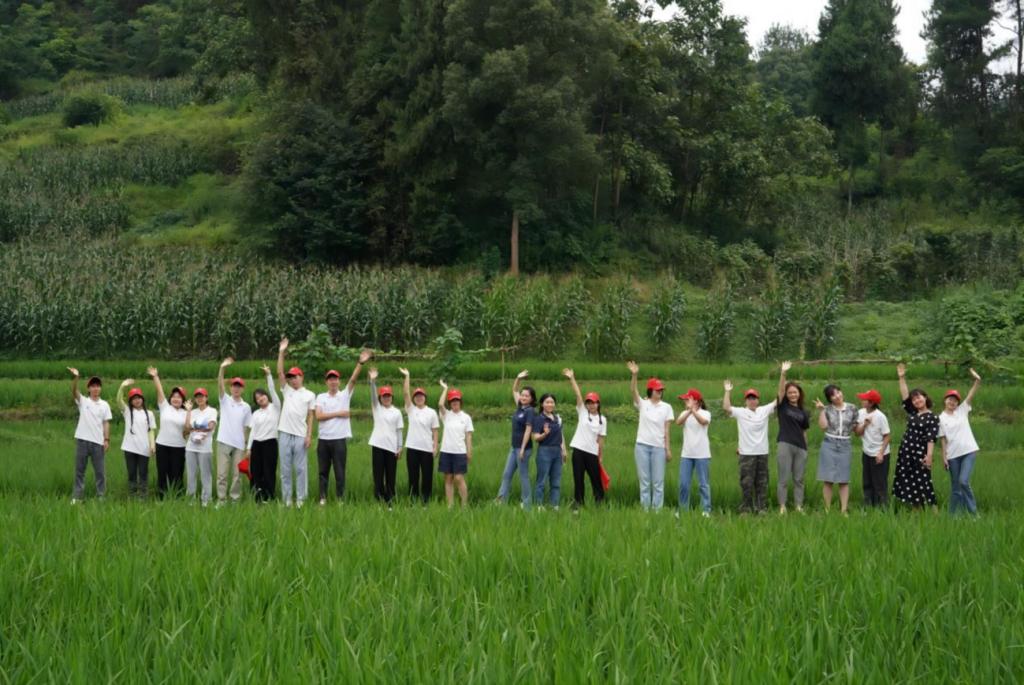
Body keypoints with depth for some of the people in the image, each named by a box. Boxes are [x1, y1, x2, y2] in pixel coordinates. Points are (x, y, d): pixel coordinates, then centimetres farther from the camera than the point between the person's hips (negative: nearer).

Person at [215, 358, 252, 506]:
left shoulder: (246, 407, 9)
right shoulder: (225, 400, 4)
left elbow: (247, 426, 10)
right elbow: (220, 385, -11)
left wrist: (247, 443, 4)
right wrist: (222, 368, -26)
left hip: (239, 444, 1)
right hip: (224, 442, -1)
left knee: (237, 475, 4)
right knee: (222, 474, -1)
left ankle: (235, 500, 11)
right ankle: (221, 500, 4)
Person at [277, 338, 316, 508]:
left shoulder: (310, 395, 6)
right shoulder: (287, 391, 12)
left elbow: (310, 417, 4)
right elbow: (280, 372, 3)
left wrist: (309, 435, -5)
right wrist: (281, 352, -4)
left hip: (300, 436, -2)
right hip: (285, 435, 2)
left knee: (300, 469, 0)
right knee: (285, 470, 4)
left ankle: (300, 500, 5)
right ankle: (287, 500, 8)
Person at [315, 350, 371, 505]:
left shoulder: (345, 395, 3)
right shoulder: (321, 397, 5)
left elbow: (353, 379, -12)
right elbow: (318, 416, -8)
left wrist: (361, 363, -26)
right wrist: (338, 413, -11)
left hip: (339, 439, -1)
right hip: (323, 439, 1)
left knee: (340, 472, 2)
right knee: (323, 471, 8)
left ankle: (340, 499, 9)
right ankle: (323, 498, 15)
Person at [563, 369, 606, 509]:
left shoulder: (602, 419, 5)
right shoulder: (582, 412, 3)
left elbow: (600, 440, 6)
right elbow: (578, 394, -8)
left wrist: (601, 457, 5)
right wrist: (572, 379, -17)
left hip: (592, 453, 1)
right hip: (579, 450, 0)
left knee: (596, 479, 5)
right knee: (578, 478, 3)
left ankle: (600, 503, 16)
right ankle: (578, 503, 10)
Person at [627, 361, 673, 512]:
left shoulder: (666, 407, 3)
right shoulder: (642, 404, 4)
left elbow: (667, 430, 2)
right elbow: (633, 391, -14)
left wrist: (668, 449, -2)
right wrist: (634, 375, -30)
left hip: (659, 447, 0)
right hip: (642, 446, 0)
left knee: (658, 481, 1)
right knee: (644, 480, 5)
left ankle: (657, 509, 6)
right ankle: (645, 509, 10)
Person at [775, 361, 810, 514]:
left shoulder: (804, 412, 13)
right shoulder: (783, 406, 4)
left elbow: (804, 431, 15)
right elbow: (780, 390, -11)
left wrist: (806, 446, 9)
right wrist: (783, 373, -23)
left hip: (801, 447, 3)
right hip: (785, 445, -3)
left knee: (799, 479, 6)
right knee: (784, 479, -2)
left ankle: (799, 506, 10)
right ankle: (782, 507, 0)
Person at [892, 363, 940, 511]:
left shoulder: (932, 418, -7)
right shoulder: (912, 413, 10)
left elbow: (931, 438, -15)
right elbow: (905, 396, 7)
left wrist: (929, 456, -22)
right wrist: (902, 378, 0)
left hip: (920, 455, -7)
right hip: (906, 453, 7)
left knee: (924, 483, -8)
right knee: (909, 484, 8)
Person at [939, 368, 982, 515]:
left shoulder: (962, 410, 5)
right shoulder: (941, 418, 3)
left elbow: (971, 394, -8)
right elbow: (943, 439, 3)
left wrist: (978, 380, -22)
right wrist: (944, 457, -3)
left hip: (969, 451, -1)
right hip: (953, 455, 1)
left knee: (964, 481, -15)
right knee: (955, 487, 6)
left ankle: (973, 513, -5)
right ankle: (953, 515, 15)